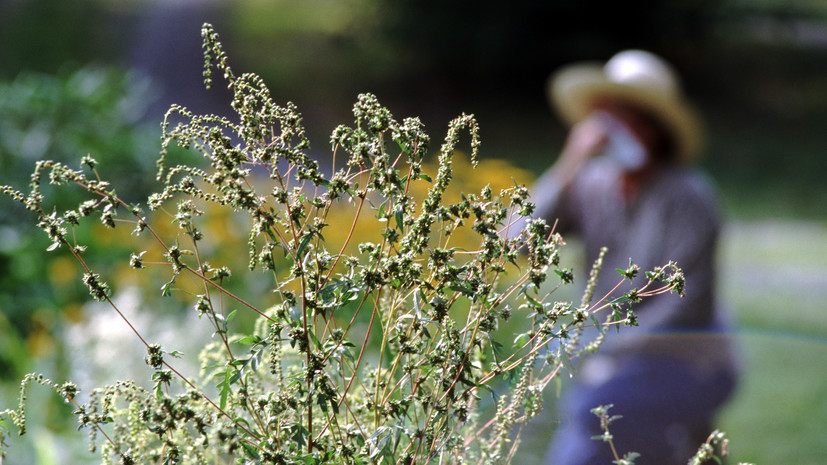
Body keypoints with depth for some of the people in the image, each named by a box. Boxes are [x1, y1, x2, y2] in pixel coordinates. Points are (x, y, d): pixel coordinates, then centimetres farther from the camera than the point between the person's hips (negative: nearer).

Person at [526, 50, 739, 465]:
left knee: (591, 410, -28)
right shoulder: (592, 185, -2)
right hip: (627, 357, 7)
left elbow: (684, 305, -19)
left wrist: (607, 355, -21)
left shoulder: (688, 196, -16)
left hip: (689, 363, -6)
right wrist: (569, 166, -20)